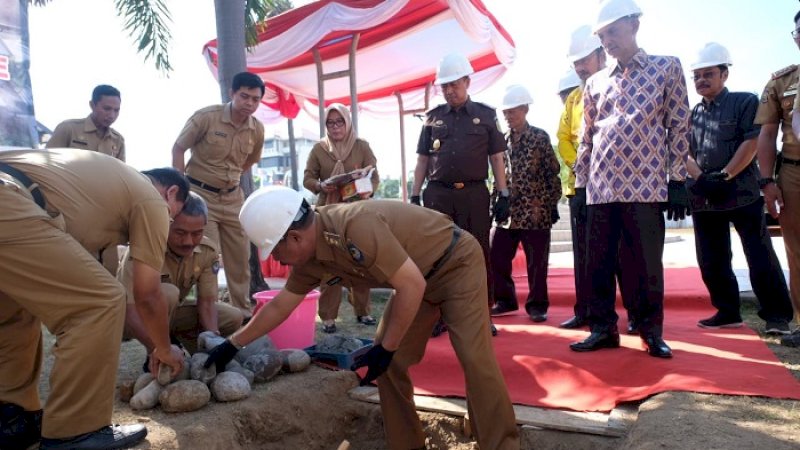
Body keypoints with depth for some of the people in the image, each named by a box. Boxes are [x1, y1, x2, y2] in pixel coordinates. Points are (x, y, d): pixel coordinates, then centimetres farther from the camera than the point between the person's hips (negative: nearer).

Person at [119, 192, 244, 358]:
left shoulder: (208, 251, -16)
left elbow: (206, 301, -13)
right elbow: (129, 310, -37)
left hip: (170, 313, 5)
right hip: (137, 314, -5)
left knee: (234, 318, -11)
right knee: (167, 293, -36)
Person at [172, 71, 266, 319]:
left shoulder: (257, 130, -2)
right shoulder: (206, 117, -15)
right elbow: (178, 149, -7)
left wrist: (232, 179, 9)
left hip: (232, 197, 5)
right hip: (200, 194, -5)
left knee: (240, 256, 9)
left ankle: (244, 310, 23)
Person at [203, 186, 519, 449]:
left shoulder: (356, 227, -36)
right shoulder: (311, 257, -7)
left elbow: (412, 285, -33)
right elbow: (279, 306, 7)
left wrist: (386, 349, -24)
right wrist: (233, 344, 12)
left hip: (457, 263, -8)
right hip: (418, 277, 8)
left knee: (475, 359, -14)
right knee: (390, 364, 3)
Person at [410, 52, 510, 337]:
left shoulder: (485, 115, 7)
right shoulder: (433, 118, 11)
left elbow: (496, 158, 6)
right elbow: (422, 160, 11)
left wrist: (503, 196, -1)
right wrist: (414, 196, 4)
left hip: (474, 194, -1)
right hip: (437, 194, 2)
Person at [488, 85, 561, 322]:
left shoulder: (540, 137, -1)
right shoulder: (502, 139, 10)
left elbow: (553, 173, -2)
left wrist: (549, 205, -6)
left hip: (535, 211, -4)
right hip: (507, 210, 4)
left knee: (536, 262, 3)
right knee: (495, 256, 6)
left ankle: (537, 305, 18)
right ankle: (505, 300, 23)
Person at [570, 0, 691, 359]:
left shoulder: (667, 68, 7)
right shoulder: (595, 83, 14)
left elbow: (679, 128, 2)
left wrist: (677, 182, -3)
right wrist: (579, 185, 9)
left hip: (646, 186, -3)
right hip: (601, 188, 3)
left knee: (647, 264, 2)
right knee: (598, 263, 6)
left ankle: (652, 332, 18)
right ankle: (603, 328, 19)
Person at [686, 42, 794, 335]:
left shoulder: (745, 102, 3)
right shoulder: (692, 114, 15)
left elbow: (752, 142, -7)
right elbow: (685, 152, 9)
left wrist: (725, 176, -16)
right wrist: (701, 179, -9)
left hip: (742, 193, -5)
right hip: (703, 198, 5)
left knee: (760, 258, -2)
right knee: (712, 261, 7)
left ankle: (777, 316, 8)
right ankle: (727, 313, 18)